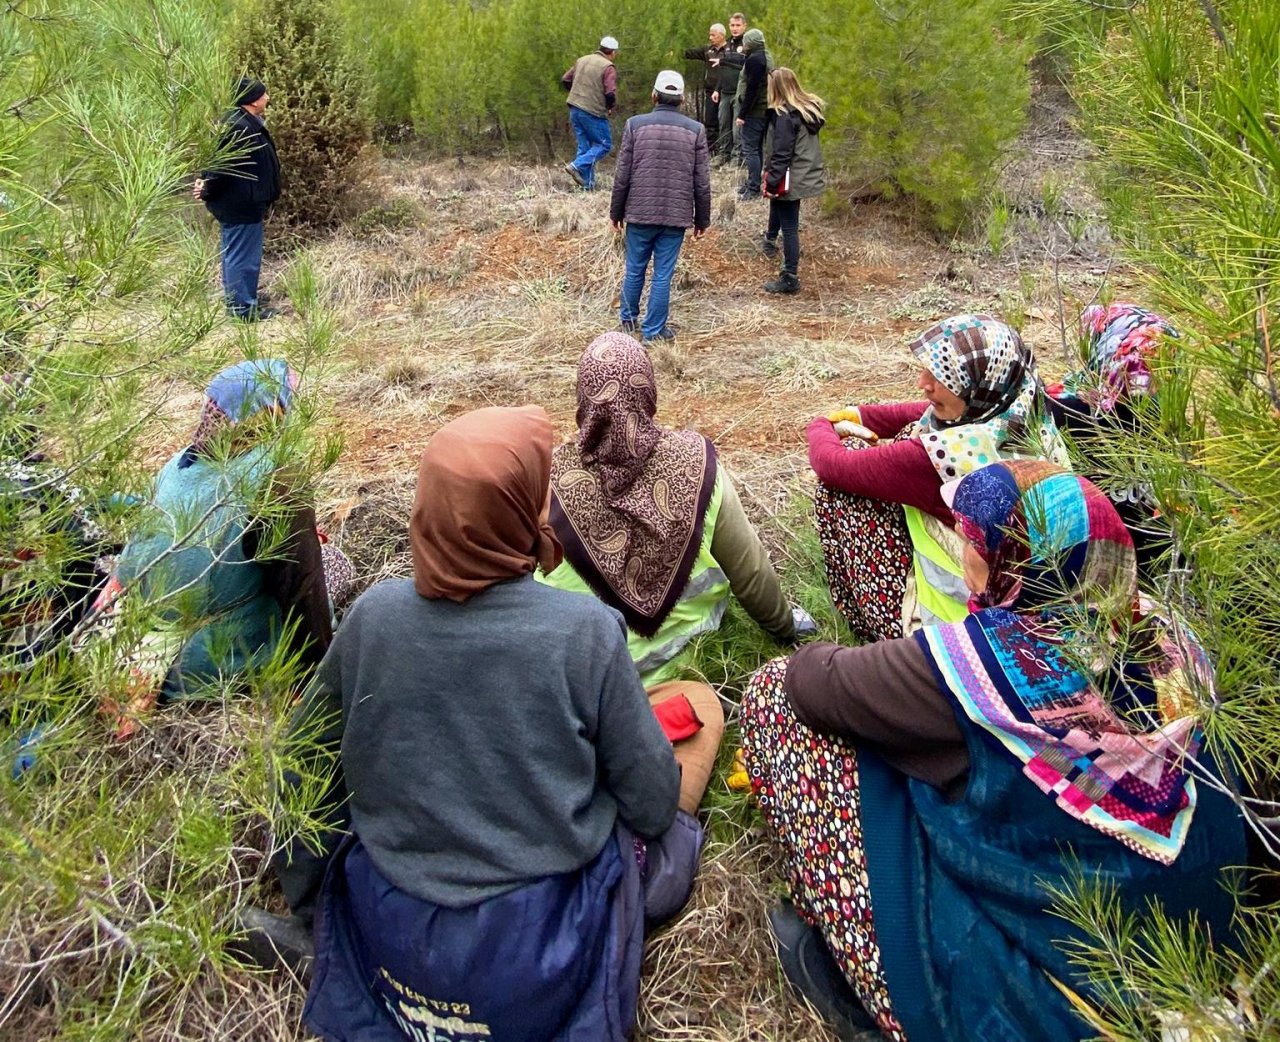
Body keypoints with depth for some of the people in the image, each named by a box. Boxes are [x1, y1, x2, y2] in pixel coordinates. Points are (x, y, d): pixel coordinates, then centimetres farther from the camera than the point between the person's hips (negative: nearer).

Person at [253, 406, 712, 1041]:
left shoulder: (374, 614, -13)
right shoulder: (585, 631, -23)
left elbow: (309, 759, 2)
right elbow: (652, 799, -11)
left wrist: (308, 899, 20)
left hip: (389, 937, 5)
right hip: (543, 955, -5)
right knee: (672, 835, 21)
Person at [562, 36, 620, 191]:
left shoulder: (582, 60, 12)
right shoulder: (608, 68, -9)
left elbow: (565, 80, 16)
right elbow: (611, 93, -18)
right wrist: (611, 107, 1)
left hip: (574, 109, 7)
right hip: (593, 112, -7)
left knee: (584, 146, 13)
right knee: (604, 145, 5)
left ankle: (587, 184, 12)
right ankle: (577, 166, -11)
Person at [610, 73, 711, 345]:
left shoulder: (635, 125, -4)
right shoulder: (696, 130, -1)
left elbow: (622, 176, -3)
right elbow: (702, 183, -1)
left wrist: (616, 212, 8)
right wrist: (702, 219, 10)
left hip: (639, 213, 0)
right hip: (676, 216, 0)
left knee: (635, 270, 16)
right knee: (663, 275, 6)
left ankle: (628, 318, 34)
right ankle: (653, 330, 13)